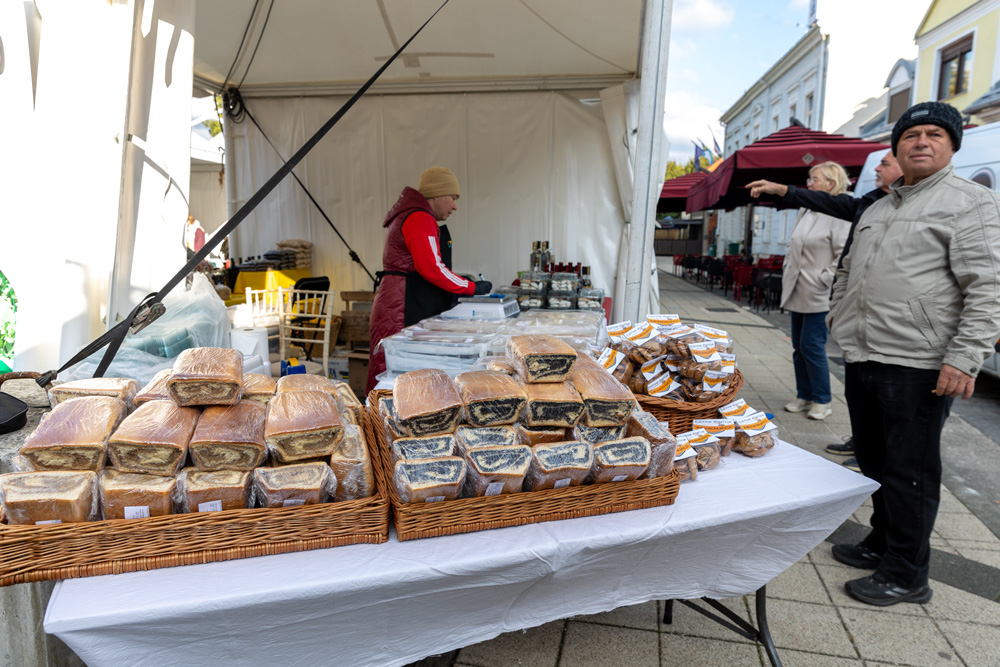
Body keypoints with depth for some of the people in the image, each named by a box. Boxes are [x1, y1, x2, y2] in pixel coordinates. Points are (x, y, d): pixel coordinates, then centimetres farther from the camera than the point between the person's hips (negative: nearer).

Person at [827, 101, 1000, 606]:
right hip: (863, 359, 8)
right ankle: (881, 543, 35)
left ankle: (906, 574, 15)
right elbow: (848, 272, 29)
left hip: (917, 366, -7)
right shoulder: (877, 209, 19)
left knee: (909, 471, 1)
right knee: (874, 460, 17)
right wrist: (839, 319, 20)